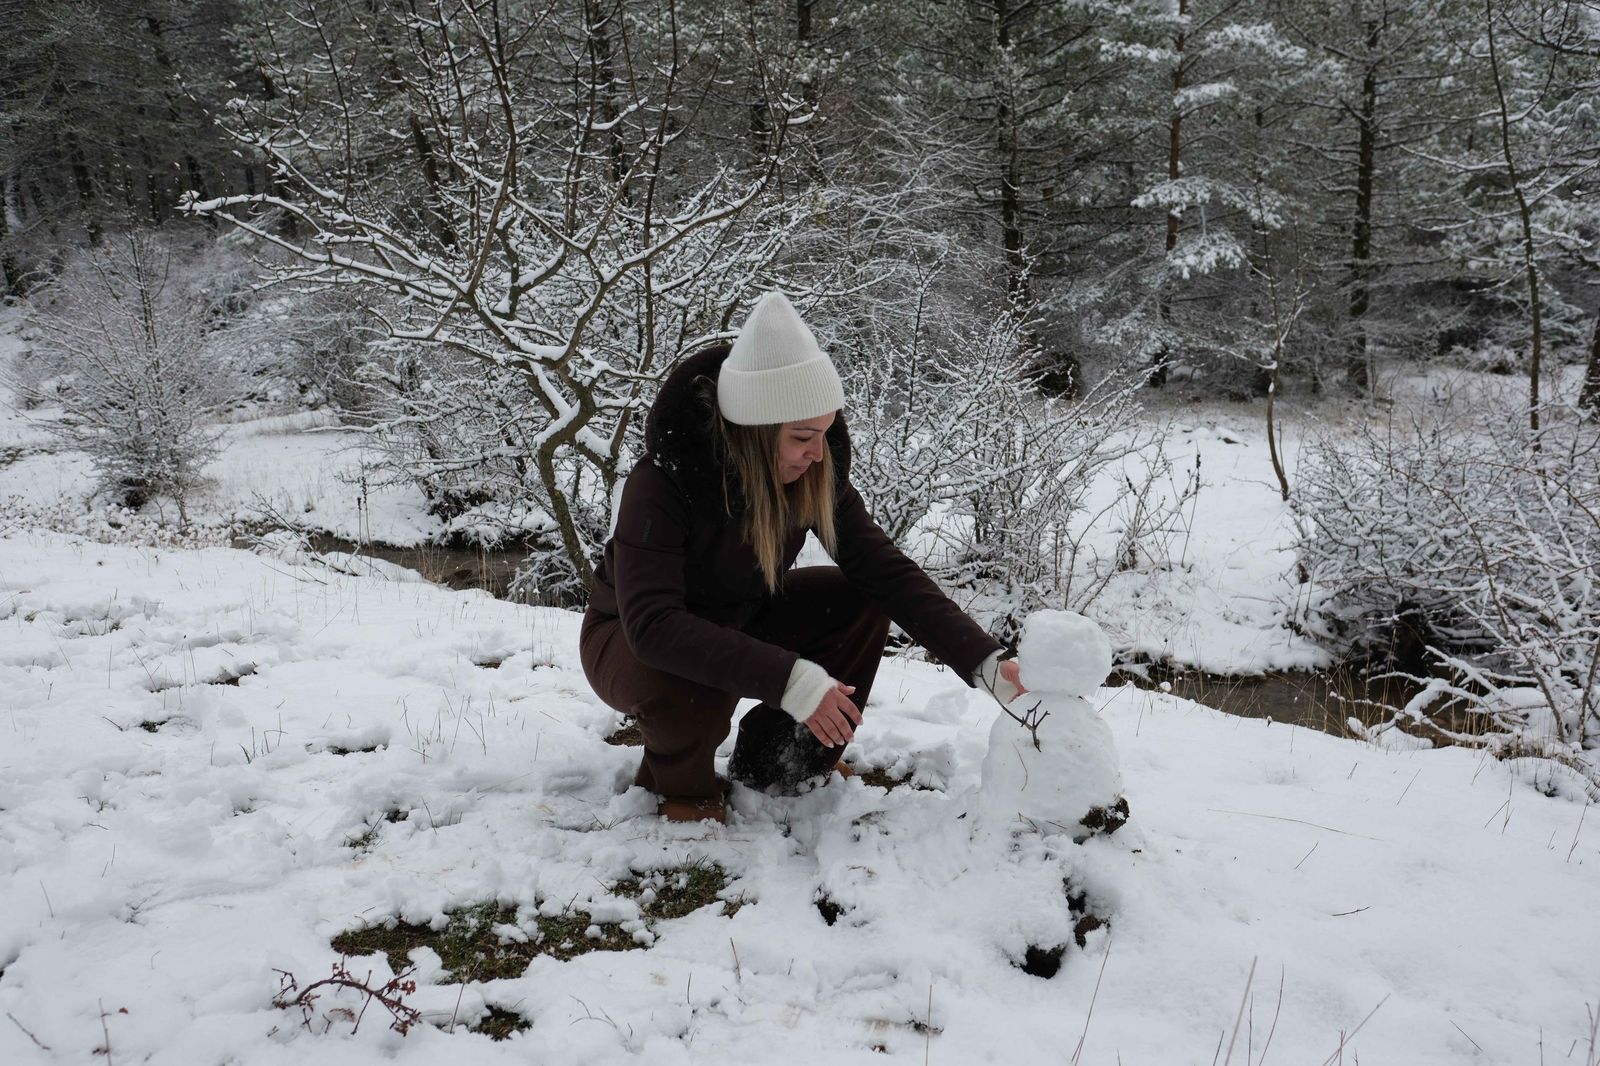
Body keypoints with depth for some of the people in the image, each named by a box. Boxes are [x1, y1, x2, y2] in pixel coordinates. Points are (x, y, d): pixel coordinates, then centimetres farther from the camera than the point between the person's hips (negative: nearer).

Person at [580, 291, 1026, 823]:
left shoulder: (813, 473, -17)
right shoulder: (662, 481, -34)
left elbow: (885, 570, -18)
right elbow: (651, 622, -42)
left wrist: (983, 660, -30)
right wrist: (789, 679, -49)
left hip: (736, 621, 6)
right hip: (630, 641, -5)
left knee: (861, 602, -14)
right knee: (691, 678, -39)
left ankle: (776, 762, 2)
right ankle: (680, 782, -5)